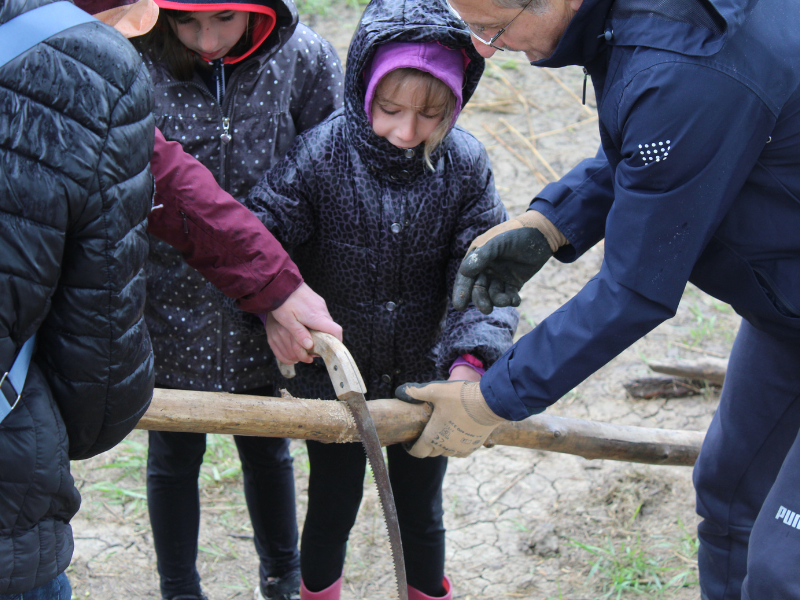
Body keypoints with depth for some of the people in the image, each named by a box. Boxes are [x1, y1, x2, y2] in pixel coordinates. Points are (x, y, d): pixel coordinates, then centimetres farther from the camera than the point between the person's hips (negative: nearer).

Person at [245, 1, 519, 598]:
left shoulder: (465, 166, -12)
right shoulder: (320, 154, -18)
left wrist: (472, 358, -28)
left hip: (424, 383, 1)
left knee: (421, 516, 19)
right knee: (331, 511, 17)